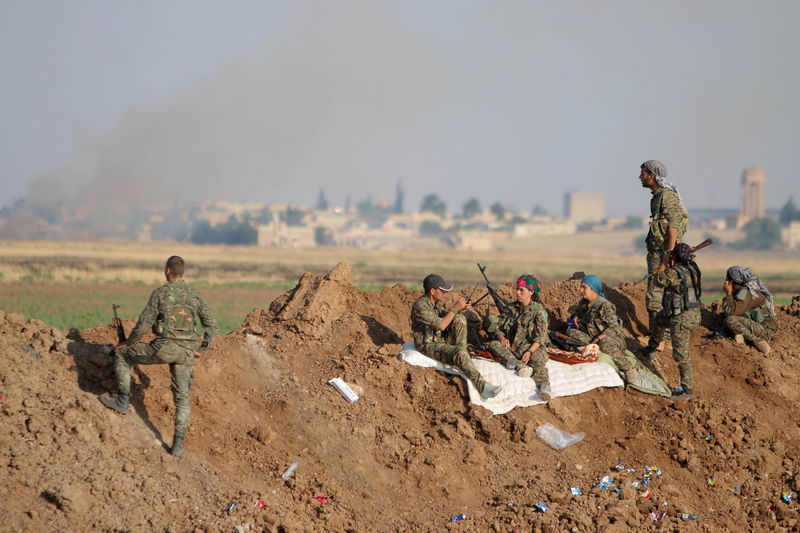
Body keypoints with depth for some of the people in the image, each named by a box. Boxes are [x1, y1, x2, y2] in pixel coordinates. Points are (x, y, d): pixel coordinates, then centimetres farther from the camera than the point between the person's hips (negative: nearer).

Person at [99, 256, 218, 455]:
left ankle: (123, 400, 20)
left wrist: (128, 343, 9)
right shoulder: (195, 296, 9)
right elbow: (211, 325, 9)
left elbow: (144, 323, -5)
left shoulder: (160, 293, -4)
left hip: (164, 348, -4)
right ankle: (178, 443, 5)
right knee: (182, 396, 11)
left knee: (122, 354, 16)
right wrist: (202, 350, 15)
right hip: (186, 352, 5)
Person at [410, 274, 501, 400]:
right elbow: (441, 325, -26)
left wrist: (460, 311, -5)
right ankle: (482, 387, -38)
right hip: (429, 346, -9)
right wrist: (455, 308, -20)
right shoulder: (420, 306, -21)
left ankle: (461, 355, -15)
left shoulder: (436, 303, 8)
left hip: (442, 341, 9)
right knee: (460, 353, -33)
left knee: (460, 319, -11)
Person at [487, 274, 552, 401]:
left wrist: (530, 351, -24)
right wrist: (502, 338, -10)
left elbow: (540, 337, -8)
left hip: (533, 347, -5)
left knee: (537, 361, -36)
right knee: (493, 344, -21)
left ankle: (544, 386, -64)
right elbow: (499, 328, 15)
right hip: (511, 346, 5)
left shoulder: (538, 310, 0)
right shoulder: (510, 308, 15)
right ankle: (519, 365, -43)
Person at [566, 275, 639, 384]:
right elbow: (578, 311, 28)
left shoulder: (605, 305, -18)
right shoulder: (583, 303, 4)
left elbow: (614, 328, -22)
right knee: (571, 332, -10)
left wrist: (598, 338, -29)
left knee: (604, 344, -43)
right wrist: (576, 316, 3)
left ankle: (628, 369, -30)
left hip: (613, 338, -8)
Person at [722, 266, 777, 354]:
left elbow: (731, 311, -25)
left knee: (730, 320, -26)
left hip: (765, 330, -10)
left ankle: (758, 341, -20)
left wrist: (728, 293, -15)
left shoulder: (746, 292, -19)